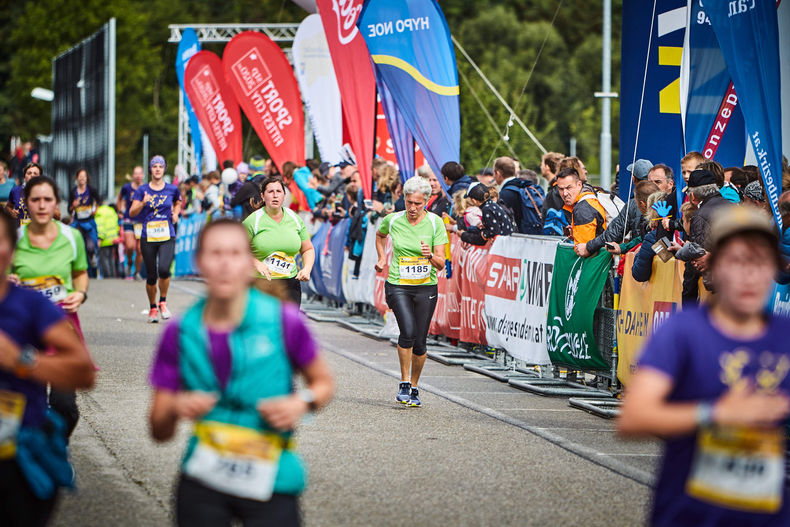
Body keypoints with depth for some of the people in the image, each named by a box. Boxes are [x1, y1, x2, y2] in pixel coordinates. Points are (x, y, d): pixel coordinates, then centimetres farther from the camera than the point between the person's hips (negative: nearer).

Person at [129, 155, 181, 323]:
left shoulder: (172, 189, 6)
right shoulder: (142, 190, 4)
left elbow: (178, 202, 28)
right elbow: (132, 213, -2)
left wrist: (176, 213, 8)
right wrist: (143, 203, -19)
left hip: (167, 237, -1)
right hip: (148, 238, 1)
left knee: (164, 270, -22)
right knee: (151, 276, 3)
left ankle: (163, 302, 1)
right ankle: (153, 308, 23)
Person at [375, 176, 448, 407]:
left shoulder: (435, 223, -6)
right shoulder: (392, 220, -3)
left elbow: (441, 264, -7)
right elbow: (380, 234, 23)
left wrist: (431, 256, -27)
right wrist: (382, 258, 14)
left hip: (426, 287, 1)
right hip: (398, 285, -1)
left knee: (420, 342, 3)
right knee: (408, 332, -21)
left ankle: (414, 387, 22)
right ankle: (404, 384, -8)